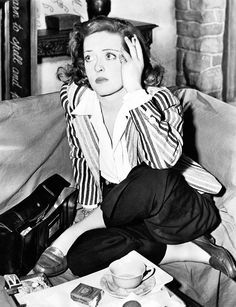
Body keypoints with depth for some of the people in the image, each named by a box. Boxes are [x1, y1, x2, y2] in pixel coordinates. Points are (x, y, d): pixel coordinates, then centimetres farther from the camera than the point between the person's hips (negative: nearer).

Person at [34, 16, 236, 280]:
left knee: (152, 180, -39)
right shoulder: (74, 96, -8)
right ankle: (189, 251, -14)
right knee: (79, 259, -25)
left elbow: (164, 160, -39)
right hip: (126, 213, 4)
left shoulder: (160, 100, -19)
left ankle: (71, 234, -14)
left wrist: (134, 90, -37)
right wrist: (92, 209, 1)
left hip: (178, 206, -3)